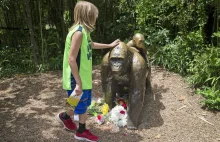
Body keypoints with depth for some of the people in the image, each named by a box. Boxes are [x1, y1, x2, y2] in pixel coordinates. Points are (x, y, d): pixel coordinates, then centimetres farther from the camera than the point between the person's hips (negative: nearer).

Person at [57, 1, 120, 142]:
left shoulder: (84, 31, 6)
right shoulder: (78, 32, -23)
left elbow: (91, 45, 28)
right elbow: (71, 59, -26)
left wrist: (110, 45, 35)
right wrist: (78, 83, -24)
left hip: (84, 77, 9)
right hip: (77, 79, -9)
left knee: (85, 104, 19)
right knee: (79, 106, 9)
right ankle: (65, 116, 35)